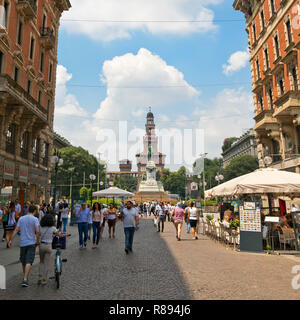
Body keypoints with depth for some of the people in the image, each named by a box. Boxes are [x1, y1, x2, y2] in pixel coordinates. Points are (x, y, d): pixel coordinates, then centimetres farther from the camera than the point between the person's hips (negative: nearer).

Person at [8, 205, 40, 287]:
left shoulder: (21, 218, 7)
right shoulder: (35, 219, -7)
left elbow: (16, 230, 1)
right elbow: (37, 231, -16)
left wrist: (11, 240, 3)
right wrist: (37, 241, -3)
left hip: (22, 243, 5)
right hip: (31, 243, -4)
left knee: (23, 261, 18)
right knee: (29, 262, -6)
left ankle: (24, 276, 33)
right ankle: (25, 279, -15)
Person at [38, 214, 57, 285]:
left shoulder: (41, 227, -2)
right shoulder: (53, 228, -8)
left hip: (41, 245, 2)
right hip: (48, 246, -2)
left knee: (41, 262, 22)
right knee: (46, 263, 7)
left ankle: (40, 277, 10)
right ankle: (44, 280, 9)